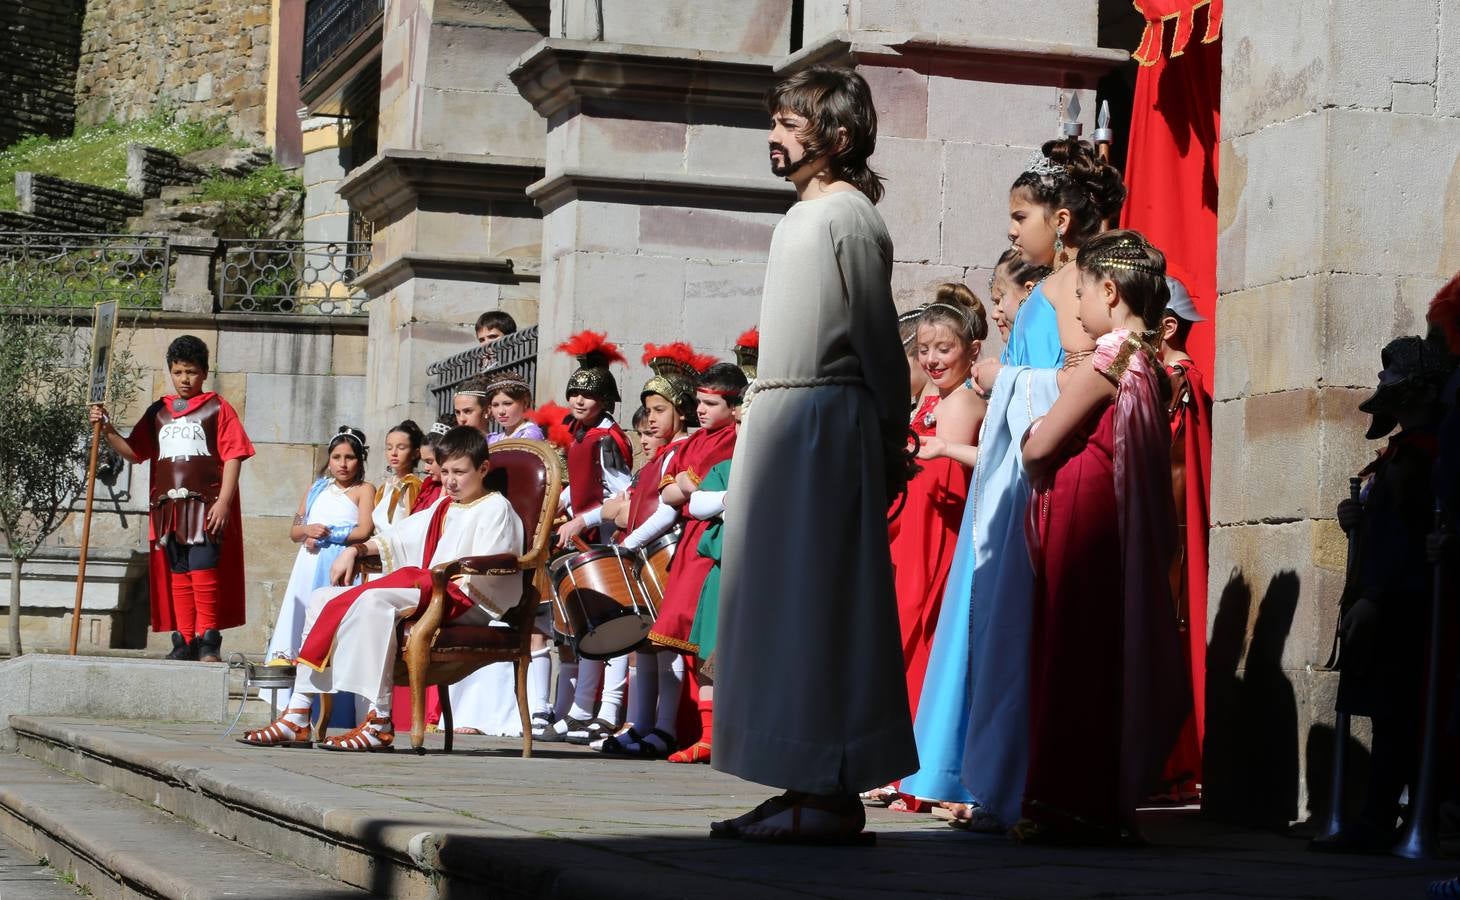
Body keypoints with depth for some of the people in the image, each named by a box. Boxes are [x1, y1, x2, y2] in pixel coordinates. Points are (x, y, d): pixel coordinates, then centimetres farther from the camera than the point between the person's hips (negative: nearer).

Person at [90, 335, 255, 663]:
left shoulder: (217, 408, 2)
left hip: (206, 507, -5)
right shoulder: (158, 412, 16)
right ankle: (184, 642, 12)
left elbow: (232, 457, -4)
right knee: (177, 575, 7)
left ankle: (208, 642, -7)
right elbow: (134, 452, 17)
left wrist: (224, 502, -13)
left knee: (204, 572, -10)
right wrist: (107, 429, 2)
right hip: (168, 507, 5)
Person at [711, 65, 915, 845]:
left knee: (816, 597, -9)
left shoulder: (847, 216, -10)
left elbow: (878, 342, -11)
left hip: (825, 423, -10)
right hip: (780, 422, 10)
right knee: (781, 599, 9)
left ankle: (830, 794, -7)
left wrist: (890, 449, -10)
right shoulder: (803, 214, 19)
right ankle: (809, 787, 13)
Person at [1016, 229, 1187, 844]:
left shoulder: (1106, 359, -12)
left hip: (1081, 518, -8)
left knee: (1071, 654, -5)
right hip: (1125, 522, 8)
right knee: (1107, 654, 10)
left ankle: (1069, 805, -3)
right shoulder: (1152, 365, 13)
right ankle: (1106, 803, 13)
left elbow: (1039, 446, -11)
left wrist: (1030, 433, 11)